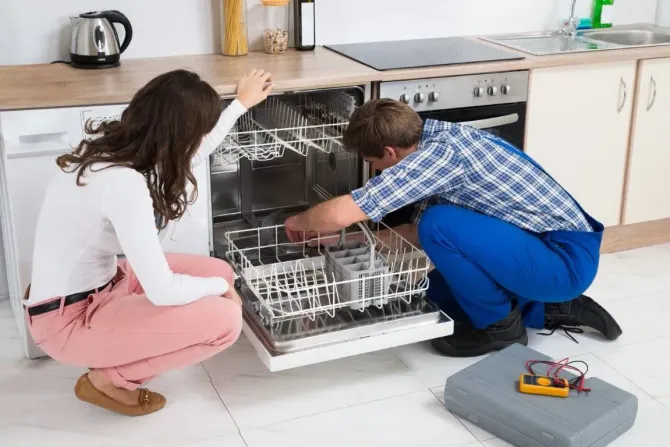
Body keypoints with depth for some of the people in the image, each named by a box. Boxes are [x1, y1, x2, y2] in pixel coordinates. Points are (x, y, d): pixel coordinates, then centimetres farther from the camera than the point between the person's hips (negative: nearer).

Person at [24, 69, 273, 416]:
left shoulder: (114, 146, -3)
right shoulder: (123, 183, -31)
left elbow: (187, 159, 20)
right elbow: (162, 291, -28)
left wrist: (242, 103, 27)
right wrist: (221, 287, -9)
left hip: (97, 287, 10)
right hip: (69, 320, -10)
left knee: (218, 270, 7)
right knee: (225, 320, -19)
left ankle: (113, 360, 11)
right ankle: (107, 380, 0)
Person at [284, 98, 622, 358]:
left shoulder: (438, 154, -23)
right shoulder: (438, 140, 5)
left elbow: (338, 214, -27)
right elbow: (420, 232, 17)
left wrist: (299, 222, -6)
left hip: (567, 259, -10)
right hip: (548, 246, 10)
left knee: (441, 225, -24)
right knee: (436, 290, 15)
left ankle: (501, 325, -3)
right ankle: (551, 310, 16)